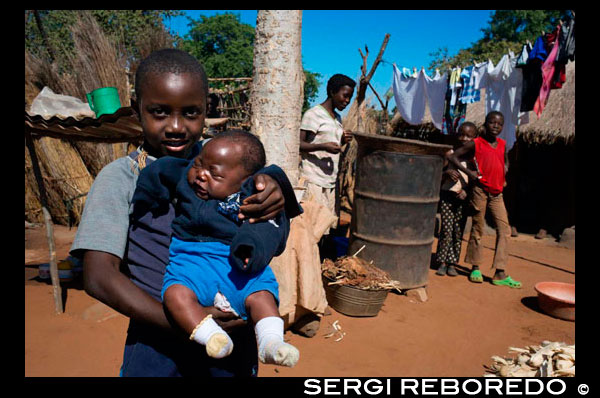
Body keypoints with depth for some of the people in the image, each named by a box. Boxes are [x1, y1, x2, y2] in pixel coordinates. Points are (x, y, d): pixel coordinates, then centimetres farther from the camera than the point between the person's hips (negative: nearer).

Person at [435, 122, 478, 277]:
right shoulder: (450, 154, 1)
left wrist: (466, 191, -11)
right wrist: (447, 173, -17)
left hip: (463, 198, 1)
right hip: (447, 195, -1)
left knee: (458, 232, 4)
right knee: (446, 230, -5)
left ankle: (452, 263, 14)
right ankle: (442, 262, 7)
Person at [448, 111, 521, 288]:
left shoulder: (502, 144, 12)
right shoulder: (475, 144, -3)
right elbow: (452, 156, -4)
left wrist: (505, 170, 10)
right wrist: (468, 172, -13)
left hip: (497, 193, 5)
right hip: (480, 190, -5)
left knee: (504, 229, -3)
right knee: (477, 228, 3)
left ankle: (500, 274, -1)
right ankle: (475, 268, 16)